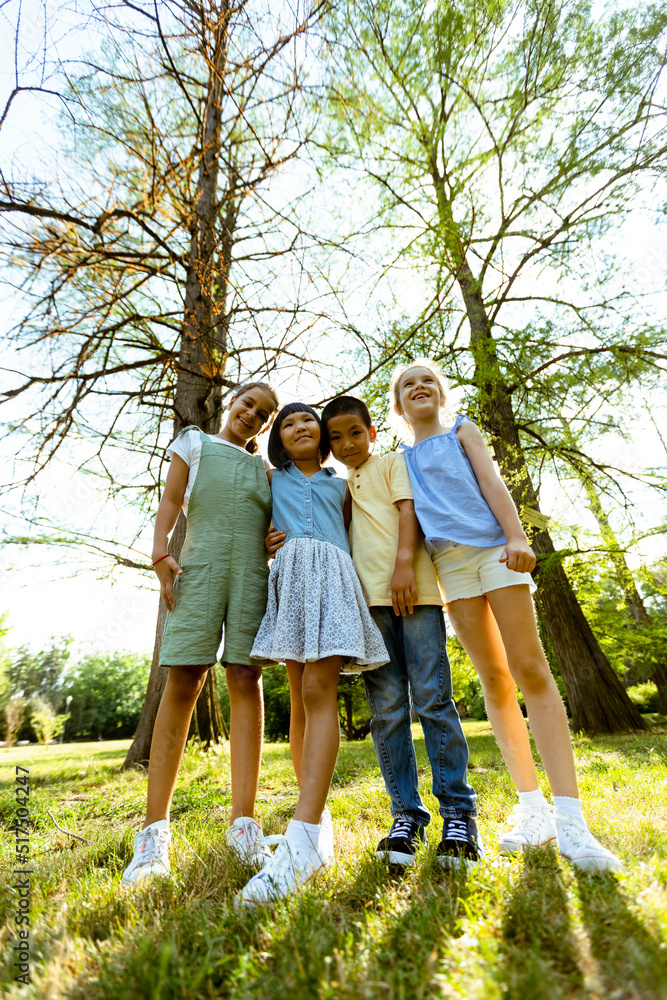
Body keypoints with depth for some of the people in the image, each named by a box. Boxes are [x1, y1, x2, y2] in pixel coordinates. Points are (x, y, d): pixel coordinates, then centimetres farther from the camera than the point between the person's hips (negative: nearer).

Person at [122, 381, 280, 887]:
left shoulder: (266, 467, 24)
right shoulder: (195, 443, 20)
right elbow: (170, 501, 9)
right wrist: (160, 554, -6)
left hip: (253, 573, 2)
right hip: (201, 565, -2)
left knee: (247, 682, -4)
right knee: (182, 683, -8)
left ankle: (244, 823, 1)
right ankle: (156, 830, 1)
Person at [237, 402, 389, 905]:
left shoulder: (341, 485, 25)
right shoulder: (271, 481, 25)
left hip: (332, 575, -1)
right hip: (289, 575, 1)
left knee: (319, 691, -18)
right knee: (300, 700, 1)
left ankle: (303, 840, -24)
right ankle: (319, 819, 14)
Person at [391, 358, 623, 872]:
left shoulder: (462, 431, 15)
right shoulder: (402, 458, 20)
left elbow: (492, 483, 2)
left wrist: (516, 537, -12)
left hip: (492, 547, -2)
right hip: (448, 562, 2)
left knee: (531, 671, -9)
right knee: (495, 680, 3)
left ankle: (570, 818, -4)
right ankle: (533, 807, 13)